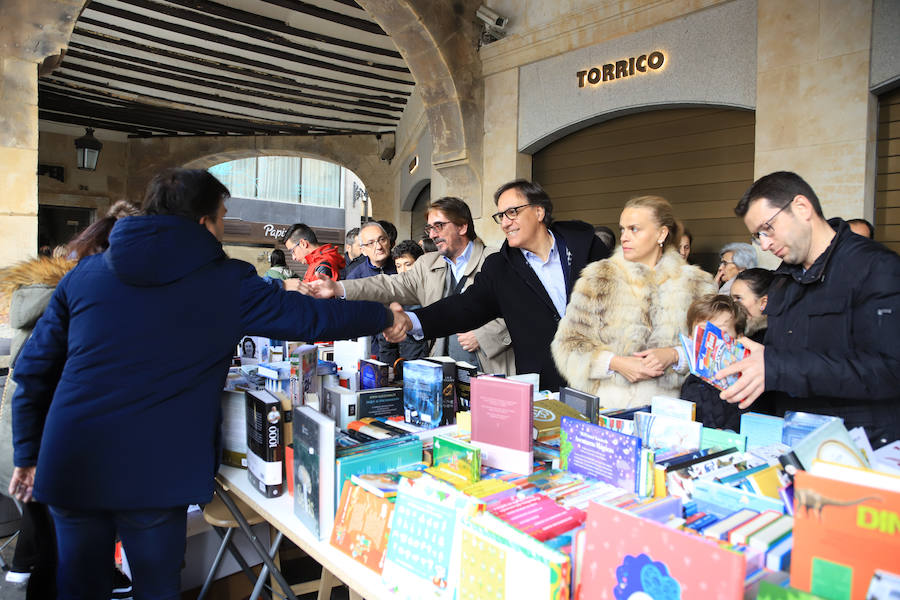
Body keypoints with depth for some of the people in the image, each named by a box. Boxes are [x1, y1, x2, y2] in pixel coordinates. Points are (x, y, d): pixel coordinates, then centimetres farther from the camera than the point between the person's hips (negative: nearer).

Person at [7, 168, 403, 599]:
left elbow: (33, 370, 9)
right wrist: (386, 317, 14)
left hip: (69, 466, 4)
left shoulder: (85, 272, 6)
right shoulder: (227, 283, -4)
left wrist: (28, 455, 20)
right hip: (154, 473, -3)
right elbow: (314, 317, -1)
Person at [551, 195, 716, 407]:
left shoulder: (696, 285, 10)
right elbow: (569, 344, 3)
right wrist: (615, 363, -11)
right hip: (607, 402, 0)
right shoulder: (597, 280, 6)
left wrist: (674, 355, -8)